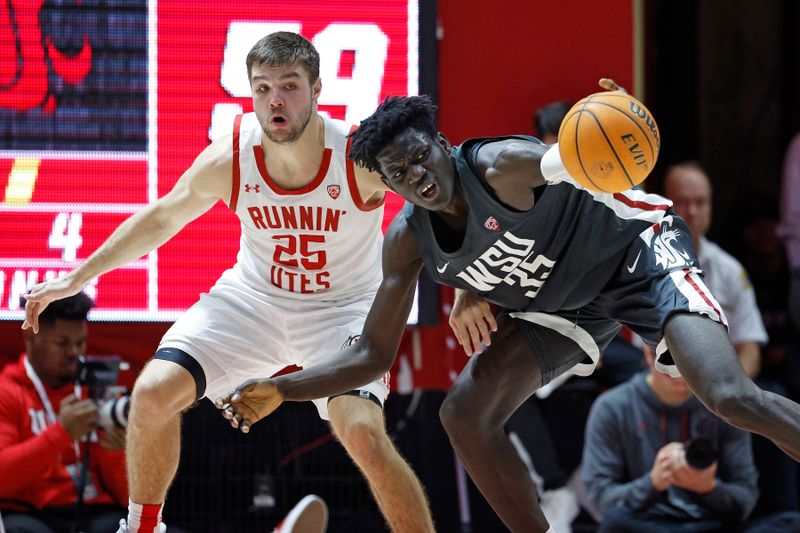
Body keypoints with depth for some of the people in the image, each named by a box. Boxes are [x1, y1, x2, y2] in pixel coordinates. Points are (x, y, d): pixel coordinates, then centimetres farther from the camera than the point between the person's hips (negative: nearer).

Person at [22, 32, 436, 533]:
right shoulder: (228, 159, -18)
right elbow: (161, 218, 0)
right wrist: (77, 278, 4)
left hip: (344, 305, -3)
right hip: (254, 297, 3)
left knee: (364, 433, -27)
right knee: (154, 392, -13)